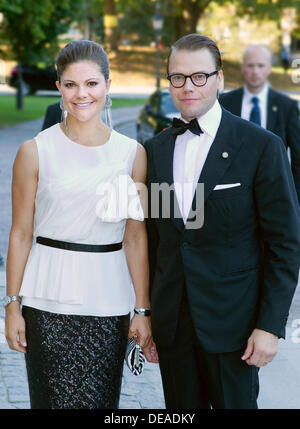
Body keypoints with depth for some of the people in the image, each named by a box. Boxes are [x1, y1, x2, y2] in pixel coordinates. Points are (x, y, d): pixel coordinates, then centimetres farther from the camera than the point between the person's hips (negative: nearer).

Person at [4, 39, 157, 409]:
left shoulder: (132, 153, 3)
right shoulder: (35, 152, -1)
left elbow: (135, 238, 4)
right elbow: (20, 233, 2)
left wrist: (143, 310, 2)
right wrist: (13, 305, -1)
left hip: (108, 304, 2)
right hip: (48, 301, -1)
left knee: (102, 400, 4)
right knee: (53, 399, 1)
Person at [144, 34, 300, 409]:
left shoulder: (261, 146, -7)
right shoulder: (155, 149, 8)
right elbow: (152, 238, 12)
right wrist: (146, 313, 9)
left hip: (231, 322, -4)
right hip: (171, 321, 4)